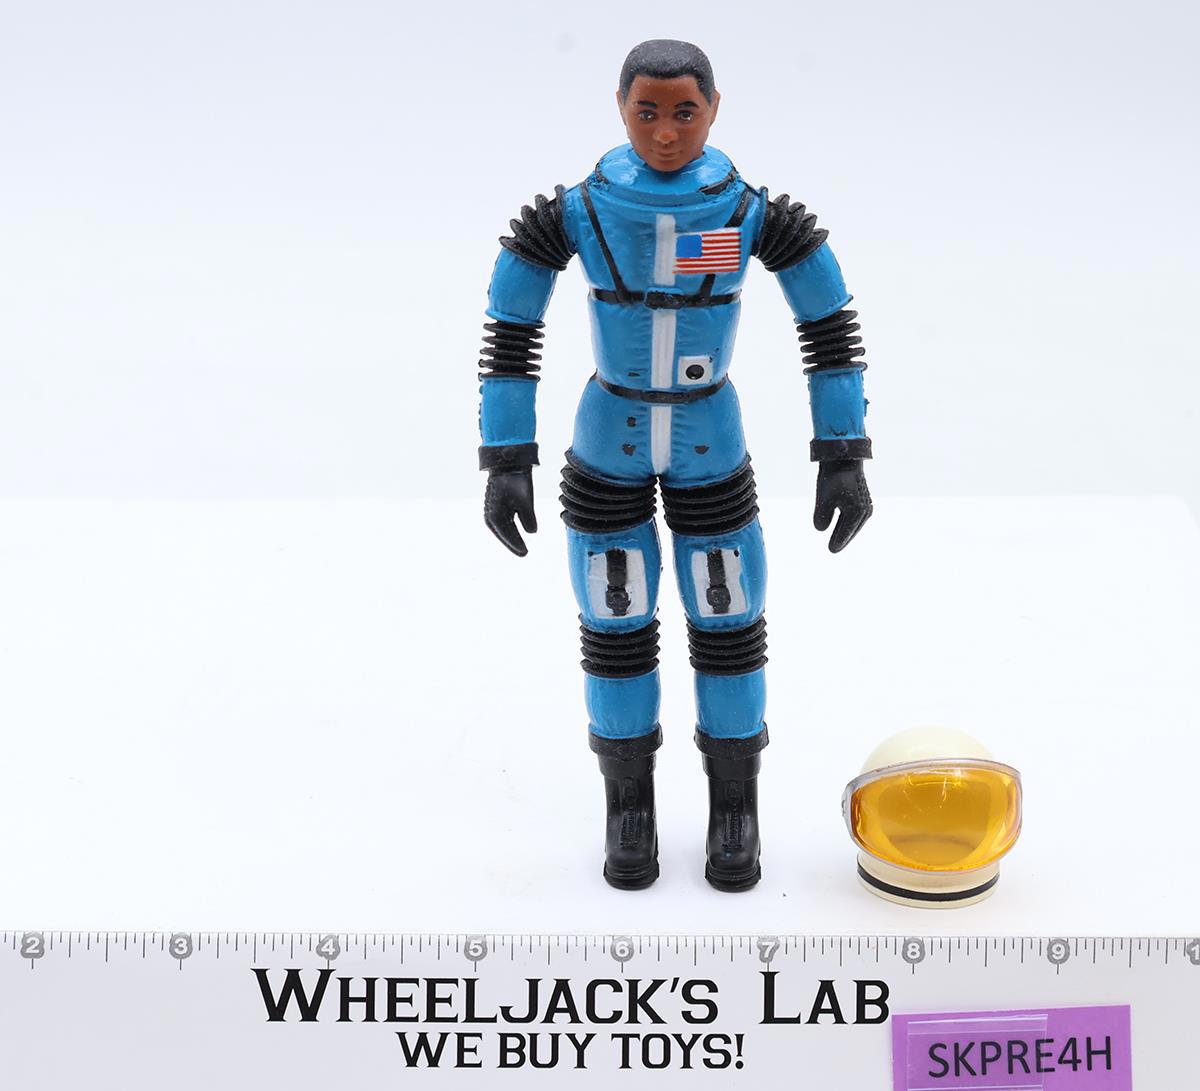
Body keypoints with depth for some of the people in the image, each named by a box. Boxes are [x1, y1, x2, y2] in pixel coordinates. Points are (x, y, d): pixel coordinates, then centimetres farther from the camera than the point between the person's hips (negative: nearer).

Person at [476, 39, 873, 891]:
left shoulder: (756, 212, -18)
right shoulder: (569, 212, -18)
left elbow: (831, 322, -10)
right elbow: (509, 330, -10)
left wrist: (845, 460, -11)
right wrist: (505, 464, -13)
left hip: (711, 452, 0)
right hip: (607, 448, 0)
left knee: (728, 624, 6)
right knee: (615, 627, 6)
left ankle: (735, 804, 27)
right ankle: (629, 802, 27)